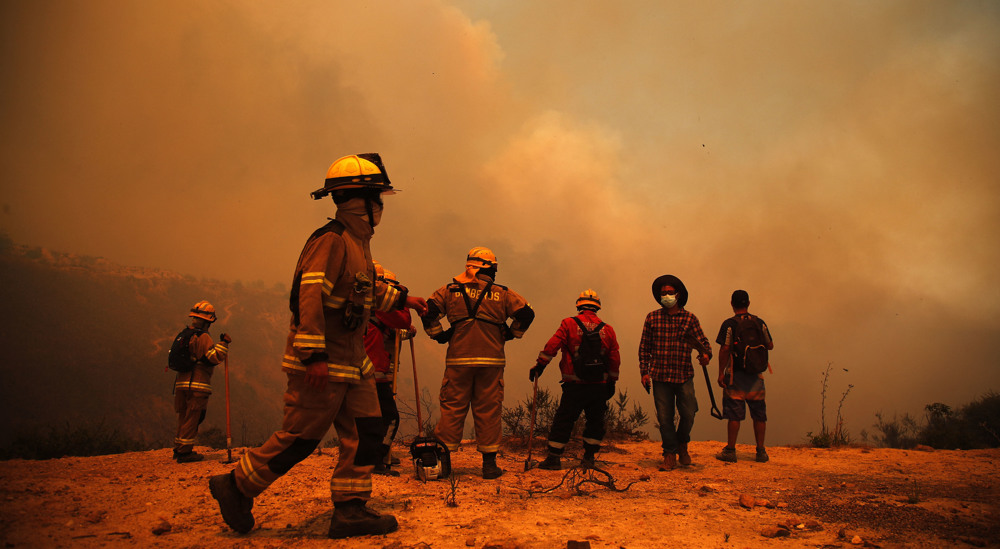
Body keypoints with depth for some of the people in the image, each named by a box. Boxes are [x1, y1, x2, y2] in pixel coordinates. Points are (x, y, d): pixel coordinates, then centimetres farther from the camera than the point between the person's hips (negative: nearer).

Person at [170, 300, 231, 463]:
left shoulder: (183, 335, 15)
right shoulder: (202, 337, -12)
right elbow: (215, 357, -20)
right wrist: (224, 343, -10)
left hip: (182, 382, 9)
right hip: (197, 385, -9)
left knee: (184, 416, 17)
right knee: (192, 418, -4)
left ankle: (179, 449, 23)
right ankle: (184, 451, -2)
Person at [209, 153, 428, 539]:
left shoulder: (358, 243, 15)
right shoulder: (331, 240, -17)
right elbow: (310, 296, -26)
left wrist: (402, 299, 36)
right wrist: (314, 356, -30)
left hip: (352, 361, 10)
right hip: (321, 363, -10)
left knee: (365, 432, 6)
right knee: (300, 438, -1)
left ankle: (350, 510, 13)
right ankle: (236, 486, 18)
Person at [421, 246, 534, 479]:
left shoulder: (450, 290, 7)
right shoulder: (502, 293, 6)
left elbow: (428, 311, 0)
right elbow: (526, 313, 2)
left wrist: (439, 335, 10)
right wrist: (509, 334, 14)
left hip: (458, 359, 1)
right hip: (491, 359, 0)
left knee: (452, 408, 6)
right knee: (488, 410, 5)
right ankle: (489, 463, 9)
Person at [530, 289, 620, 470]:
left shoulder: (569, 324, -3)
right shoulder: (608, 329, 6)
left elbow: (552, 346, -9)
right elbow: (614, 360, 10)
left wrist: (539, 365, -2)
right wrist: (611, 382, 19)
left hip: (574, 385, -2)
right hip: (599, 386, 2)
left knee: (563, 421, 4)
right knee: (595, 421, 15)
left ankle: (553, 458, 6)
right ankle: (589, 457, 17)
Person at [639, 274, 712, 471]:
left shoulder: (689, 318, 4)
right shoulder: (652, 318, 5)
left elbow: (702, 341, 1)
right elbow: (644, 346, 9)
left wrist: (706, 355, -21)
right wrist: (644, 371, 2)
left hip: (684, 375, 0)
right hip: (660, 375, 0)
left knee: (688, 414, 0)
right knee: (664, 417, 2)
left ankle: (682, 445, 28)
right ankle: (670, 454, 17)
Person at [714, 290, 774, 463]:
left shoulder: (729, 324, -8)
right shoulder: (759, 322, 4)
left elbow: (724, 350, -14)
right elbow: (770, 346, 12)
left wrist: (721, 373, -9)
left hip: (735, 374, -3)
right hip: (756, 375, 3)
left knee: (734, 413, 0)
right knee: (759, 414, 9)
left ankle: (730, 450, 3)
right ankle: (761, 451, 13)